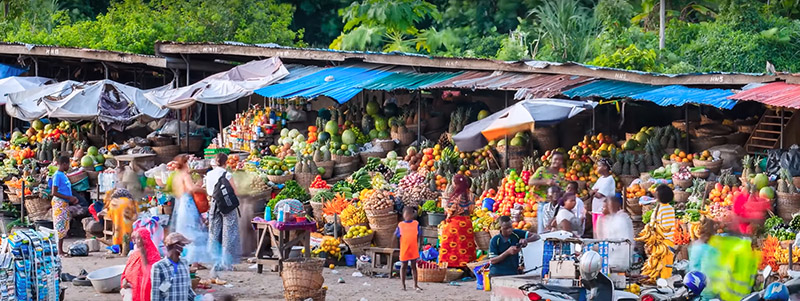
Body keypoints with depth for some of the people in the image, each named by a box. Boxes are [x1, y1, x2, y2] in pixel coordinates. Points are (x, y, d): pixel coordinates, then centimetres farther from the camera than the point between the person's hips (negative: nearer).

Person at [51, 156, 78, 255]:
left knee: (64, 227, 10)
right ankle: (60, 251, -8)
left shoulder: (63, 175, 15)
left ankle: (61, 250, 15)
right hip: (59, 203, -10)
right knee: (60, 226, -9)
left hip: (65, 203, 10)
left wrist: (72, 198, 9)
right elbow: (54, 192, -18)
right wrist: (68, 197, -18)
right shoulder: (57, 175, -13)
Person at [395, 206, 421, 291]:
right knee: (403, 266, 9)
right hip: (404, 249, -1)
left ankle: (415, 285, 18)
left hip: (414, 249, 1)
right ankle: (403, 285, 18)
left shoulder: (416, 223, 1)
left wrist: (418, 246, 3)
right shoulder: (400, 225, -1)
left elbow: (418, 236, 5)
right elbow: (397, 235, 6)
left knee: (414, 266, 10)